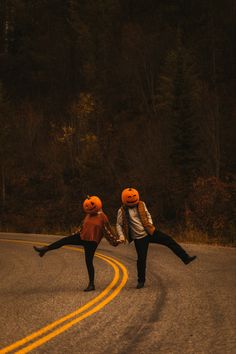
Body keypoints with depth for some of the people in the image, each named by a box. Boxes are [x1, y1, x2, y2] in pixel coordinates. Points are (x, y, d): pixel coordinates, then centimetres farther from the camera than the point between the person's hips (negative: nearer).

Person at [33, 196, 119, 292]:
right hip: (82, 237, 7)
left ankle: (91, 284, 6)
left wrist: (115, 241, -3)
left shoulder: (102, 217, -12)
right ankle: (45, 249, 8)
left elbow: (108, 231, -7)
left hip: (92, 242, -6)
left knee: (89, 262, -4)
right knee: (64, 240, -3)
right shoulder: (89, 215, 8)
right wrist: (76, 234, 28)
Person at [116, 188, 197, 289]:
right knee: (141, 259, -2)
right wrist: (121, 236, -11)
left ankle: (185, 258, 0)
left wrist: (150, 224, -1)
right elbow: (119, 225, 1)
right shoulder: (122, 211, -7)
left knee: (169, 240, -5)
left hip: (150, 232, 3)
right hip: (139, 238, -3)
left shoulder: (141, 204, 3)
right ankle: (141, 281, 15)